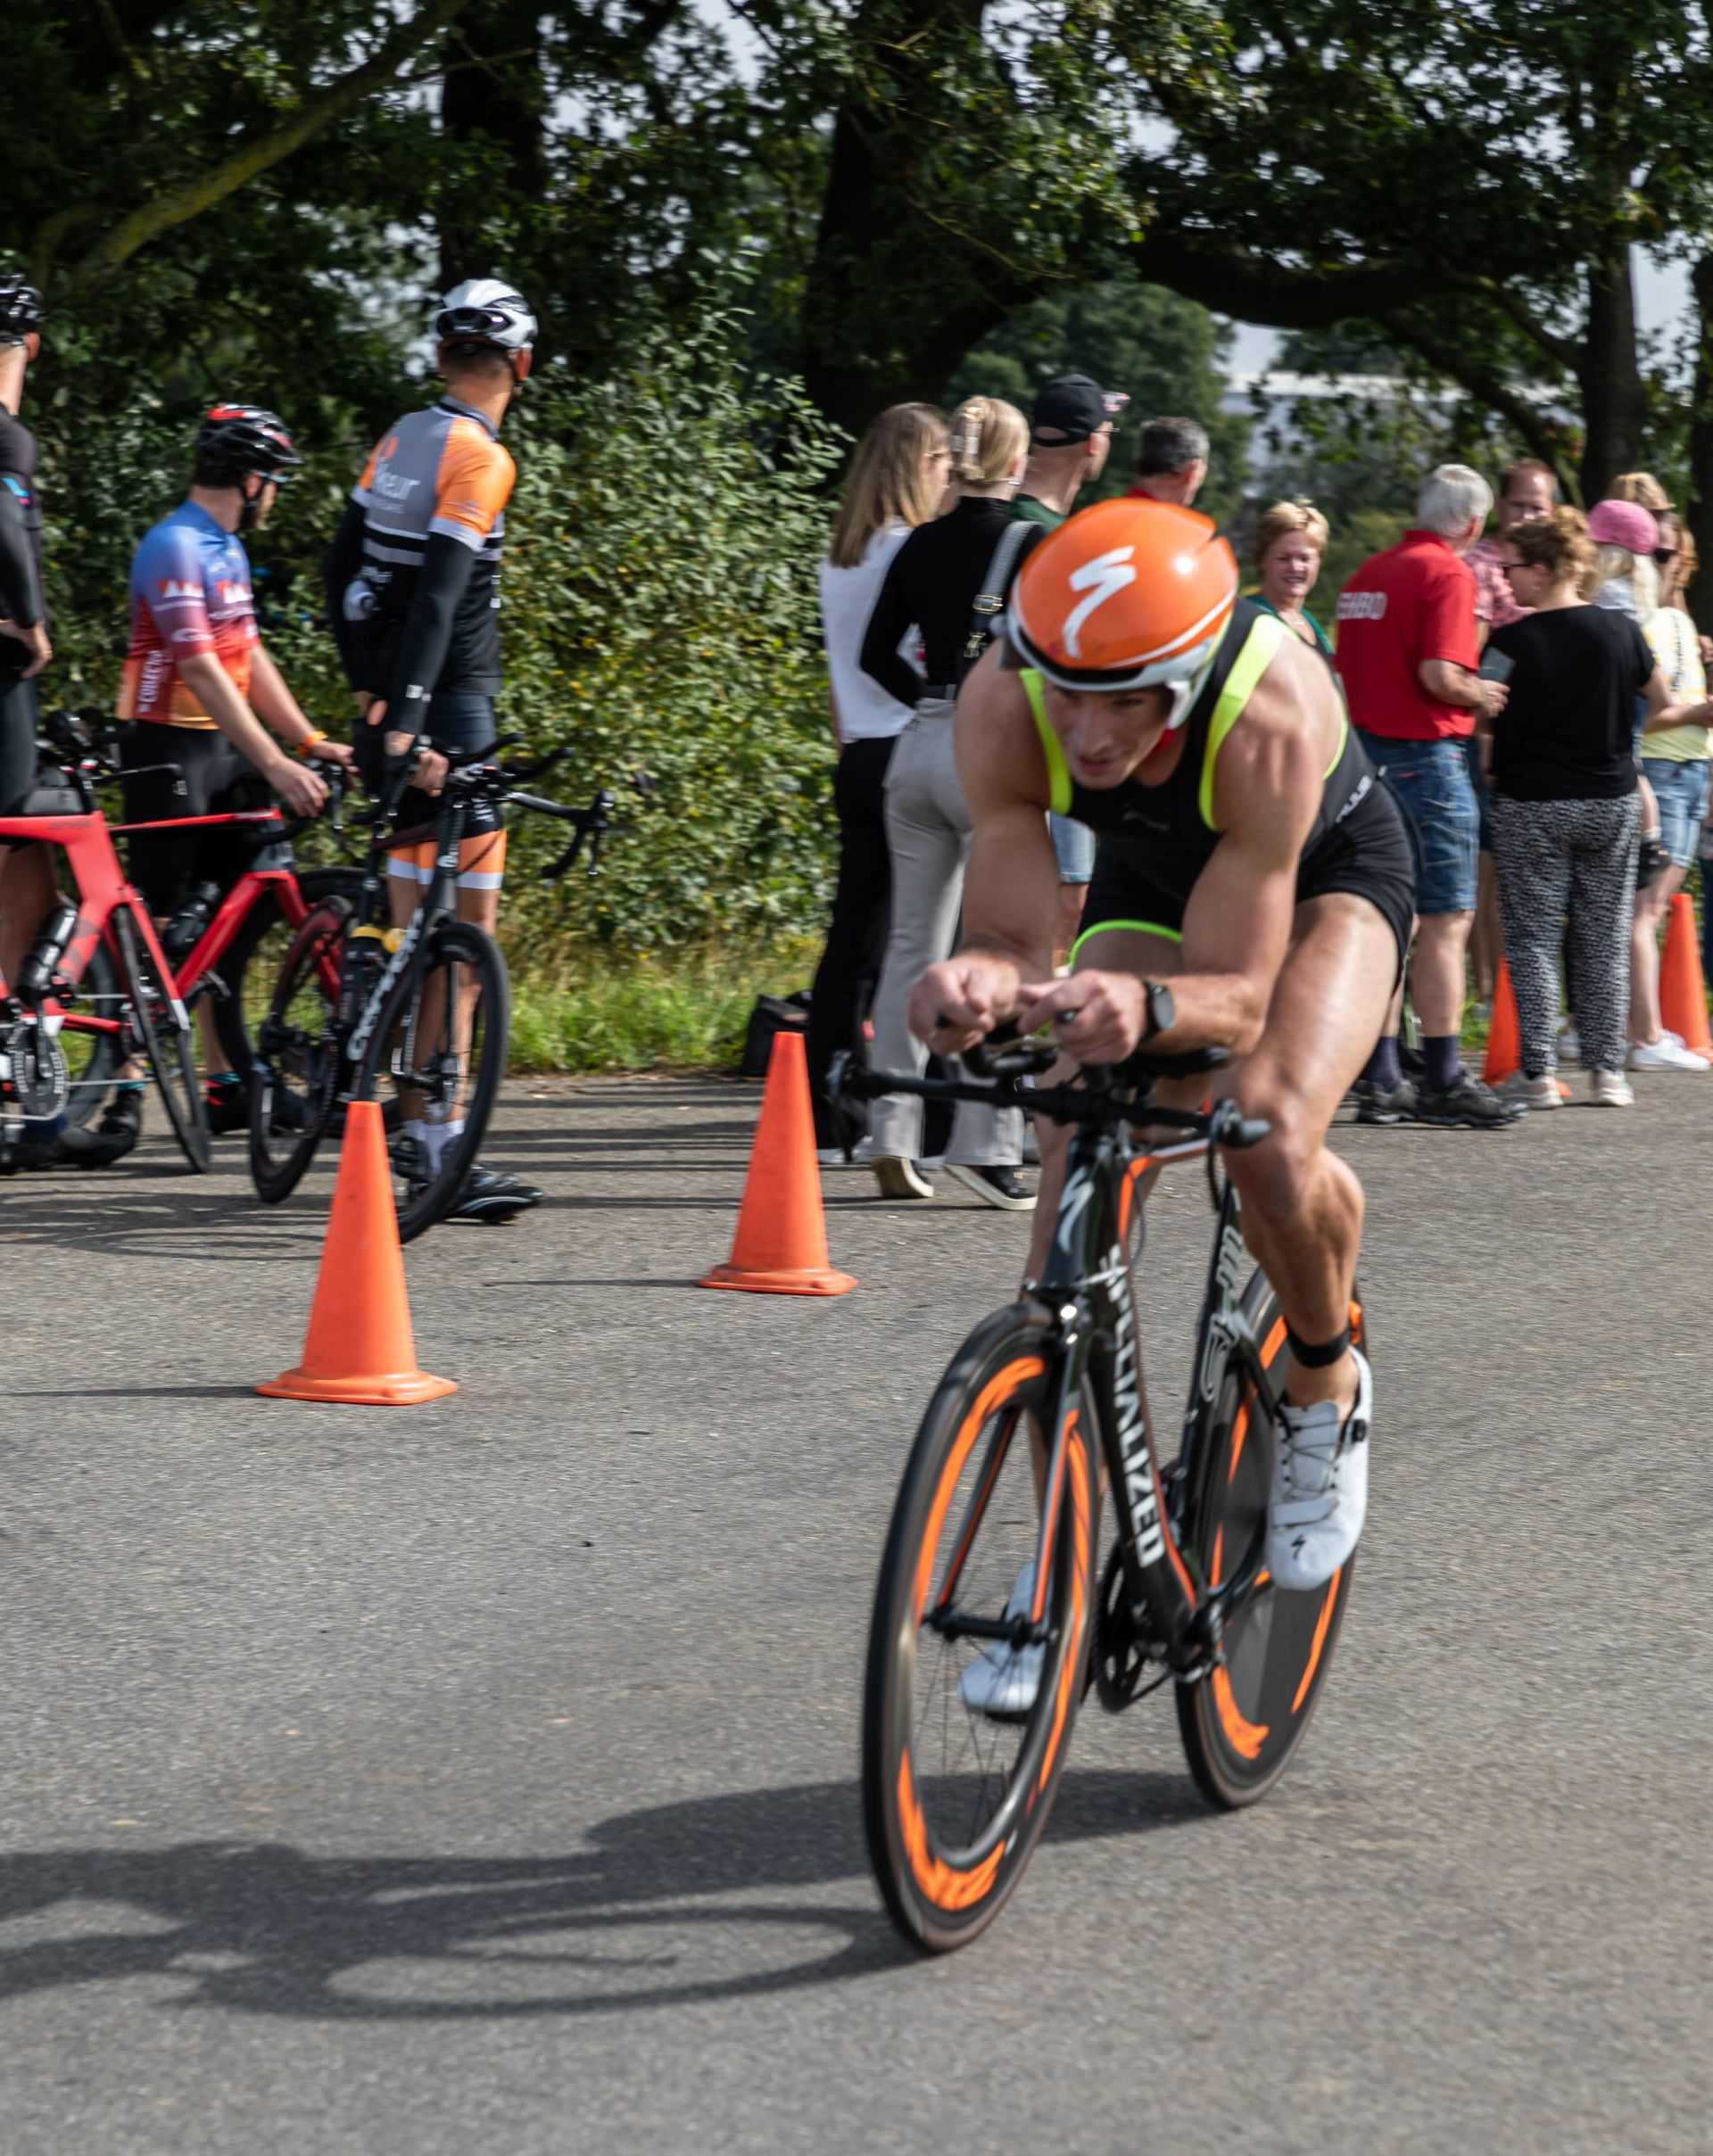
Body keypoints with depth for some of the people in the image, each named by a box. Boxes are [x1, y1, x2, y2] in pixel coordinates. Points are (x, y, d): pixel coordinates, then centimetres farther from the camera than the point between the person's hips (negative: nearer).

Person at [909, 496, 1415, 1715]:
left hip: (1328, 872, -3)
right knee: (1074, 1199, -14)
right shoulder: (1005, 704, -33)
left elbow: (1237, 992, -38)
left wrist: (1148, 1008, -60)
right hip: (1149, 877, 3)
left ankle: (1326, 1390, 0)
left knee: (1272, 1134, -31)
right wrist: (975, 982, -55)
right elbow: (1012, 943, -31)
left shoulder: (1271, 717, -41)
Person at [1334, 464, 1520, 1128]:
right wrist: (1481, 695, -3)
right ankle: (1443, 1080, -4)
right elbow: (1439, 675, -21)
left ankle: (1380, 1079, 11)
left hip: (1368, 747, 8)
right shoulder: (1448, 573, -11)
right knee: (1445, 921, -4)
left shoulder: (1368, 573, 13)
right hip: (1426, 755, -8)